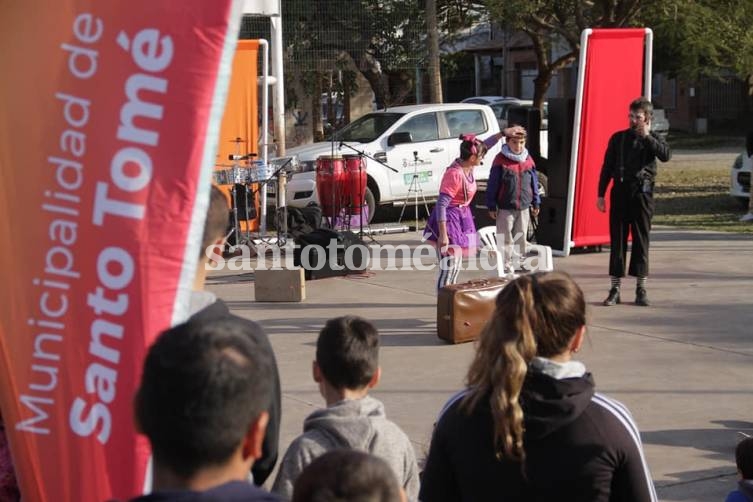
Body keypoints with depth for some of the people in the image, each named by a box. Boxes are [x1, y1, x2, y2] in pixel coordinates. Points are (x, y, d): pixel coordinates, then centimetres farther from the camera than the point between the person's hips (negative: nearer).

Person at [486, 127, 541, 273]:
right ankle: (505, 265, 6)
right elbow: (493, 184, -6)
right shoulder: (501, 160, -8)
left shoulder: (528, 160, 4)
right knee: (505, 239, 0)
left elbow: (534, 183, 13)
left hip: (524, 207, 4)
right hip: (505, 208, -4)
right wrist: (491, 206, -7)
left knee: (521, 238, 12)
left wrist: (536, 203, 13)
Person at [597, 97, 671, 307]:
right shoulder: (618, 138, 9)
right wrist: (601, 194, 5)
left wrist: (647, 136, -15)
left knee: (641, 239, 1)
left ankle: (641, 289, 6)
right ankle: (615, 288, 4)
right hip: (620, 190, 1)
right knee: (617, 239, 1)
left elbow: (665, 155, -13)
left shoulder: (652, 139, 6)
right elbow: (607, 167, 10)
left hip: (642, 193, -1)